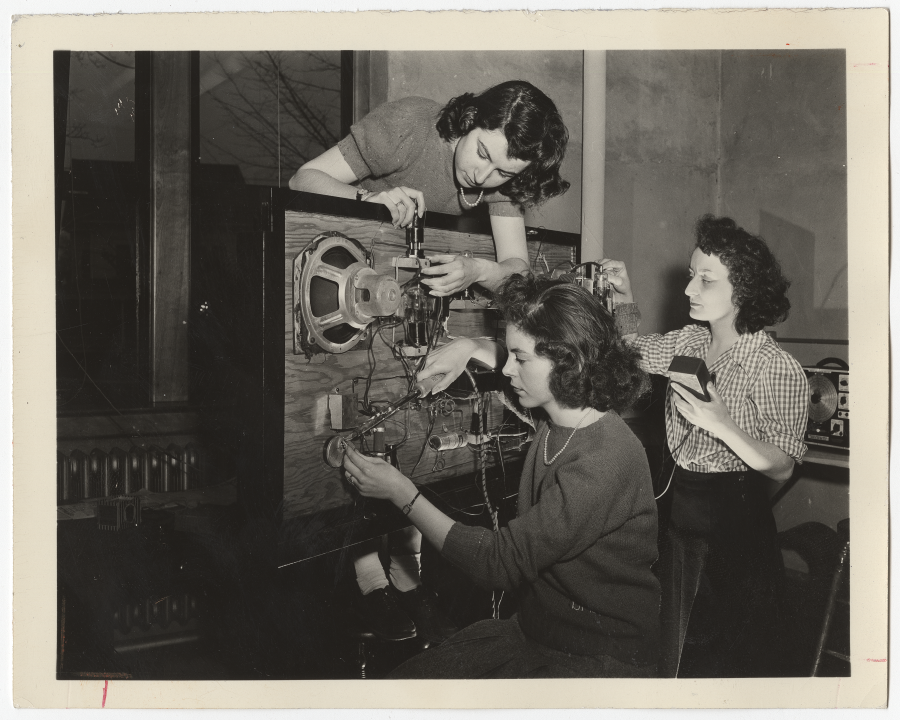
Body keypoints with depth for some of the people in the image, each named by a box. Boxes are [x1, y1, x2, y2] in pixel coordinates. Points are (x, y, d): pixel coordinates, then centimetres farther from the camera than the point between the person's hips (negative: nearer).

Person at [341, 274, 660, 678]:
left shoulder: (601, 464, -27)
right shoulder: (558, 409, -2)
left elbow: (498, 564, -23)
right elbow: (517, 371, 24)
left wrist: (402, 494, -16)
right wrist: (472, 349, 6)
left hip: (603, 656, -7)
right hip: (533, 627, 7)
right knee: (400, 680, -7)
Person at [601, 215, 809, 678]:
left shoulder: (777, 368, -17)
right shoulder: (690, 342, 0)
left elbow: (782, 467, -18)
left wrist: (721, 424, -32)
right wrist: (625, 301, -6)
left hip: (736, 532, -6)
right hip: (679, 521, 6)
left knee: (723, 665, 12)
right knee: (670, 654, 21)